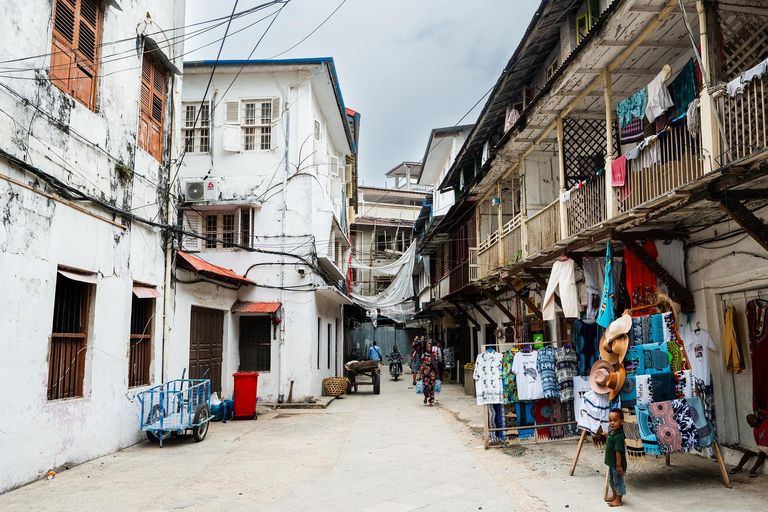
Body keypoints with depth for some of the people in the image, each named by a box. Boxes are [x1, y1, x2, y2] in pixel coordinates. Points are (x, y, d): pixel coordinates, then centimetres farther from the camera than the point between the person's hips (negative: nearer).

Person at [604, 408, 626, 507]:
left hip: (617, 464, -10)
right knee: (612, 480, 24)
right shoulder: (611, 432, 0)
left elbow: (618, 452, -27)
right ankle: (614, 496, 41)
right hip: (611, 463, 10)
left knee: (618, 481, 7)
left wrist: (618, 465, -25)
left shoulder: (618, 436, -28)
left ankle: (618, 500, 21)